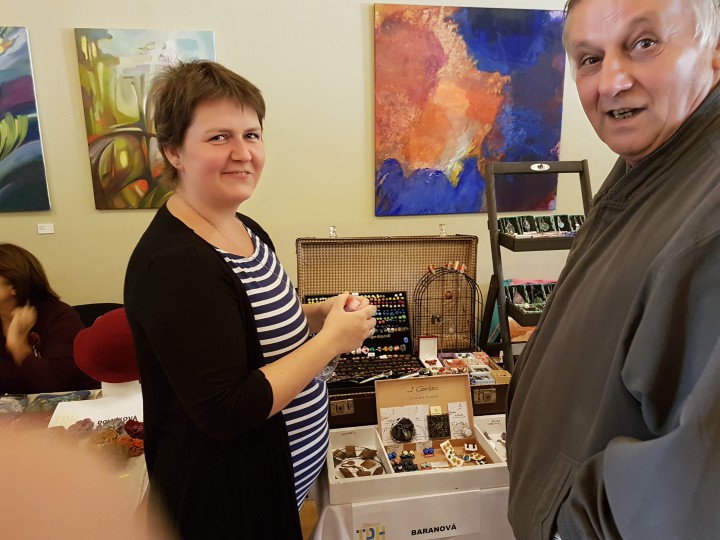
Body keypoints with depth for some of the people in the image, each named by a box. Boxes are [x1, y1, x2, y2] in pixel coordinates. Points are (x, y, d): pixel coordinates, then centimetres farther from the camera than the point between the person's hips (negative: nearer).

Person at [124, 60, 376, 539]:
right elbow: (227, 411, -28)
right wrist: (332, 339, -22)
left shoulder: (248, 231, -1)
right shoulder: (173, 264, -27)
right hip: (226, 498, -8)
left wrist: (321, 314, -4)